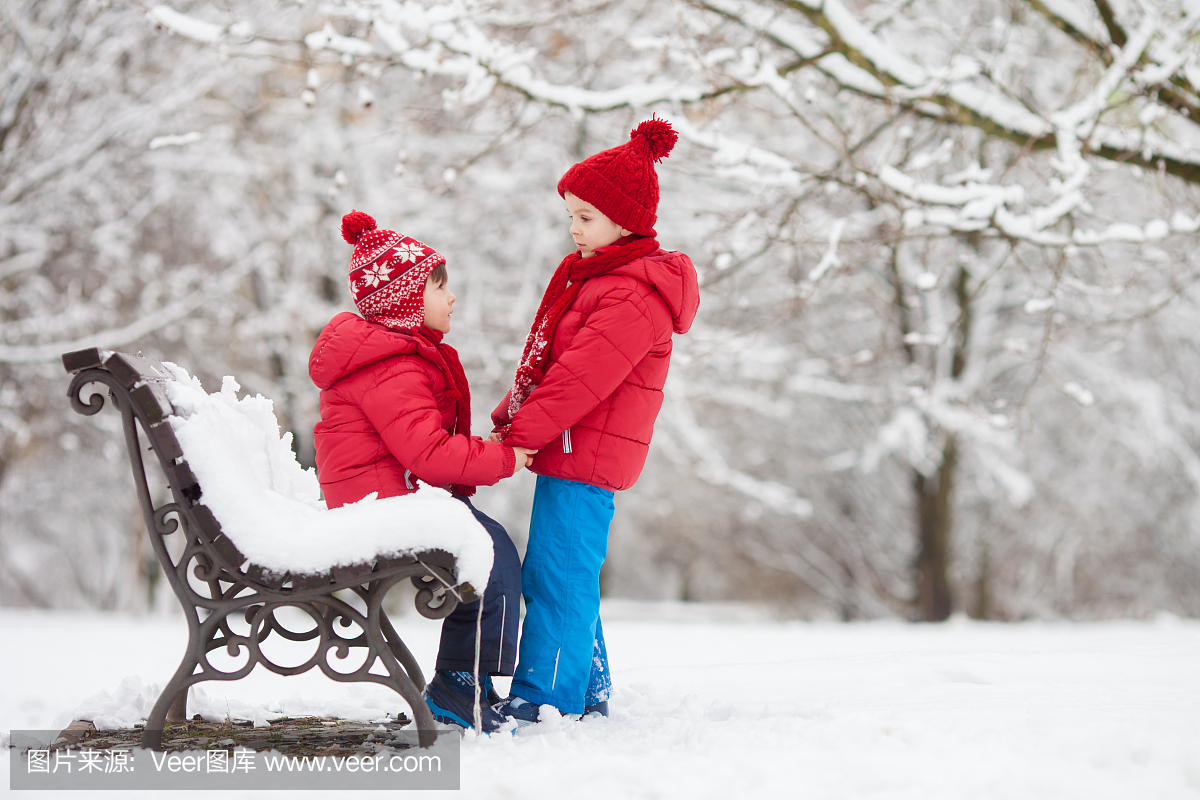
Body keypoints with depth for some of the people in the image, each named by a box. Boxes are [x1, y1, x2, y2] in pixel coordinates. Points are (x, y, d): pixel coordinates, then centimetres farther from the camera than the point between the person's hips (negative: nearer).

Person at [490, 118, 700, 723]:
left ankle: (543, 699, -7)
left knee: (557, 577, -9)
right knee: (566, 577, 15)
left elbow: (580, 378, -22)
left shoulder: (633, 296, -16)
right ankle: (588, 692, 23)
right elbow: (544, 362, 20)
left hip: (586, 459, -10)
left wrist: (518, 435, -19)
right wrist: (508, 420, 10)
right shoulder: (593, 274, 18)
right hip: (571, 454, 10)